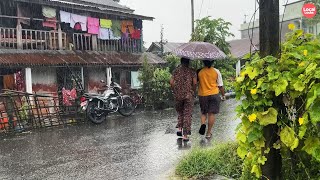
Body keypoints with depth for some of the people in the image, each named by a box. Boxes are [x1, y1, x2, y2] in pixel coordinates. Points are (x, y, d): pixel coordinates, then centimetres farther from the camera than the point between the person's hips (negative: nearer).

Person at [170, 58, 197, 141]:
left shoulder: (176, 70, 5)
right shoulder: (192, 71, 0)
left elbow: (171, 82, -1)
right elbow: (195, 83, -9)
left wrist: (175, 91, 10)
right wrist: (193, 92, 5)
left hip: (178, 95, 2)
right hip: (189, 95, -2)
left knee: (180, 112, 23)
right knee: (187, 114, 4)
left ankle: (179, 128, 10)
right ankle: (185, 135, 5)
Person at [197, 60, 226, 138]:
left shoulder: (199, 72, -5)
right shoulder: (216, 71, -4)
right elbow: (220, 86, 1)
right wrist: (223, 95, 13)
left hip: (202, 95, 1)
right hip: (214, 94, 0)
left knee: (203, 112, 16)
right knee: (211, 113, 5)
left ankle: (203, 124, -13)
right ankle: (208, 133, 9)